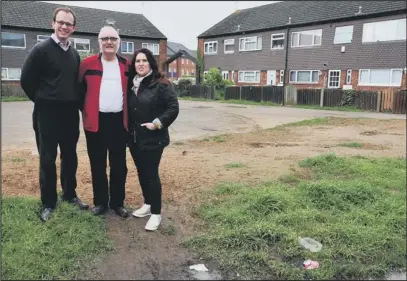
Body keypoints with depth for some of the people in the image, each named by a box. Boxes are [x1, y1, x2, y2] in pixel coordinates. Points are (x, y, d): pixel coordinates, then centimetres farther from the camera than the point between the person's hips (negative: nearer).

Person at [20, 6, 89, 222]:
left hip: (71, 113, 5)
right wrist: (42, 101, 1)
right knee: (47, 159, 3)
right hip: (47, 114, -5)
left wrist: (76, 103, 8)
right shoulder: (41, 49, -7)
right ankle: (48, 203, 15)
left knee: (70, 157, 13)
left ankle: (70, 194, 28)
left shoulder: (74, 54, 10)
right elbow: (26, 80, -6)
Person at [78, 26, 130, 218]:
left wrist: (130, 116, 8)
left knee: (119, 165, 7)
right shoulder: (88, 64, 1)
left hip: (119, 121, 1)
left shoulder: (126, 65, 7)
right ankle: (100, 202, 22)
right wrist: (86, 111, 6)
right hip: (95, 121, -1)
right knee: (97, 165, 8)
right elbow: (80, 90, 8)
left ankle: (117, 203, 20)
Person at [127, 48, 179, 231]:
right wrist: (129, 130, 10)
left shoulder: (161, 84, -11)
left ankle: (156, 213, 8)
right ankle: (147, 204, 32)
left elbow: (173, 108, -14)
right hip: (134, 138, 7)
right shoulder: (131, 84, 10)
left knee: (151, 174, -4)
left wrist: (157, 123, -17)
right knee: (141, 172, 15)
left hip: (153, 139, -6)